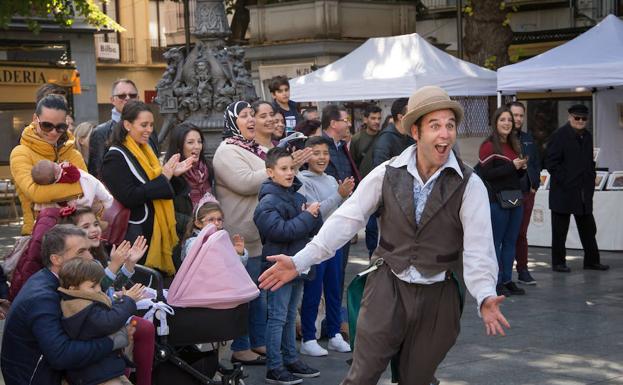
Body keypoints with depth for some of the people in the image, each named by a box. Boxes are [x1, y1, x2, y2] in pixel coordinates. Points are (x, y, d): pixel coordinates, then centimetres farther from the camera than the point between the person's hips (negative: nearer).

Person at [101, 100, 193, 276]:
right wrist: (163, 177, -17)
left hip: (156, 232, 8)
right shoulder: (116, 157, -11)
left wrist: (173, 174, 4)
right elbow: (129, 197, -22)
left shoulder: (146, 151, 15)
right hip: (136, 234, -8)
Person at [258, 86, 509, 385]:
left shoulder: (470, 186, -9)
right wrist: (299, 261, -10)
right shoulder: (387, 174, -4)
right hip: (388, 287, 0)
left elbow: (478, 248, -15)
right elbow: (347, 219, -3)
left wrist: (485, 297, -33)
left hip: (437, 296, 0)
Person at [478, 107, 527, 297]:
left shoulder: (515, 145, 15)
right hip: (497, 200, -7)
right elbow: (486, 174, -17)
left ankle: (507, 280, 17)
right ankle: (496, 283, 4)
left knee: (511, 241, 10)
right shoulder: (488, 146, -8)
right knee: (496, 242, -2)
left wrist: (522, 168, 1)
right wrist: (512, 166, -18)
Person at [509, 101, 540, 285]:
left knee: (521, 234, 11)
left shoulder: (528, 138, 14)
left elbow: (537, 163, 20)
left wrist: (535, 184, 10)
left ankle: (523, 270, 17)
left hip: (527, 192, 6)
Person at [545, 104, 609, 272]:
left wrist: (591, 179, 9)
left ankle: (591, 261, 19)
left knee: (588, 228, 10)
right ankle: (558, 263, 10)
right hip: (564, 192, -7)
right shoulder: (559, 135, -8)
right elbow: (551, 163, -12)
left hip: (584, 192, 7)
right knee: (560, 230, 2)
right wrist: (564, 181, -16)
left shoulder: (587, 136, 13)